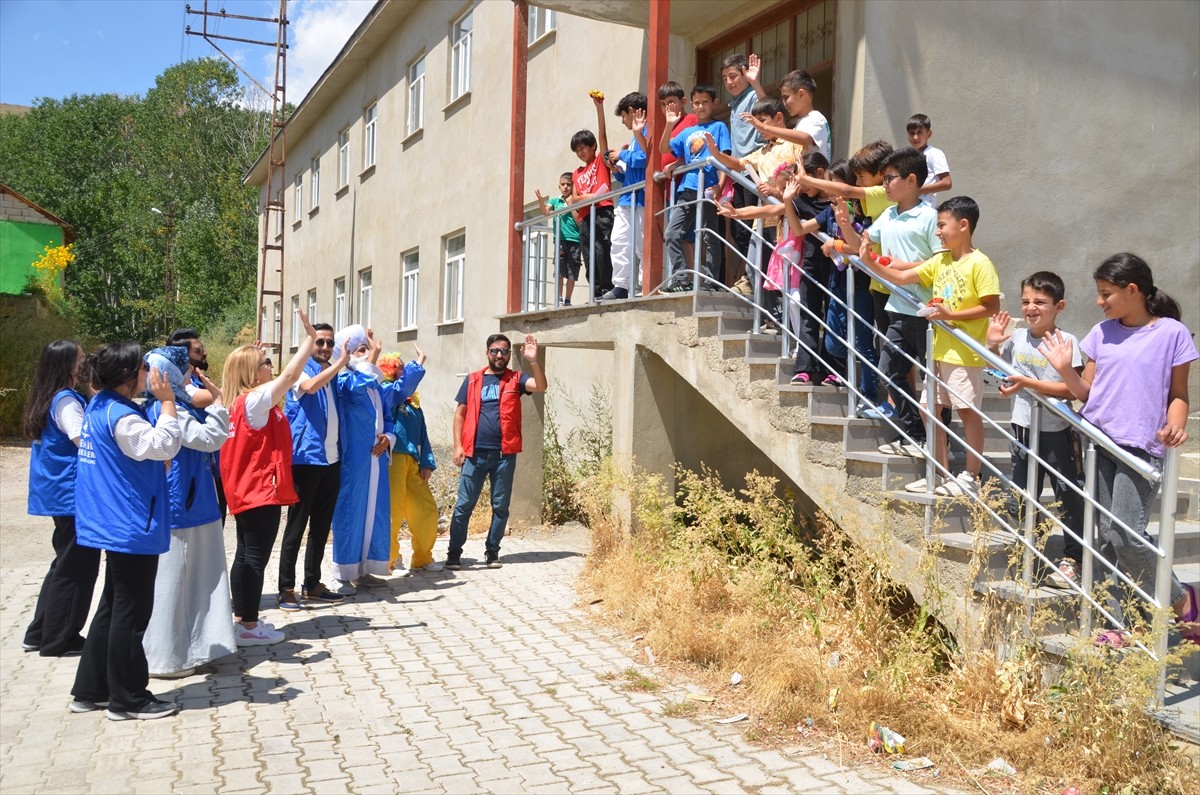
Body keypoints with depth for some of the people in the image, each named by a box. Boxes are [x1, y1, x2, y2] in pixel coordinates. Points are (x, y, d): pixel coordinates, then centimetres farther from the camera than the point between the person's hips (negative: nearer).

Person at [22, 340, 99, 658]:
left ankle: (40, 633, 26)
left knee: (65, 563, 19)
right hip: (73, 494, -10)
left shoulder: (47, 399, 12)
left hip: (59, 493, 10)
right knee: (77, 567, 1)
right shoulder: (66, 401, -17)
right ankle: (59, 639, 10)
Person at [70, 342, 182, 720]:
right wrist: (167, 402, -22)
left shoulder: (100, 407, 10)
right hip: (132, 526, -11)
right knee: (131, 613, 0)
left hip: (115, 524, 11)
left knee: (112, 607, 18)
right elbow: (163, 446, -28)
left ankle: (91, 690, 26)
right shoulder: (121, 416, -21)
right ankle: (128, 699, 10)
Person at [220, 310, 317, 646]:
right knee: (255, 558, -3)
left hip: (248, 491, 10)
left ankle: (242, 619, 23)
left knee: (245, 556, 15)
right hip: (261, 491, -10)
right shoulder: (254, 399, -17)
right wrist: (309, 337, -17)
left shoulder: (239, 402, 9)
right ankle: (248, 627, 3)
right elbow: (290, 376, -21)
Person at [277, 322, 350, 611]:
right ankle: (286, 588, 5)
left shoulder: (334, 374, 15)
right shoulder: (301, 371, -6)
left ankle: (312, 584, 23)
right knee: (296, 525, -2)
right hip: (305, 459, -7)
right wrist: (341, 362, -27)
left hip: (331, 460, 7)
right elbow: (309, 386, -28)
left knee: (321, 525, 13)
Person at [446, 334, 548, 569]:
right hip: (475, 453, 0)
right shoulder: (472, 380, 8)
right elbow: (460, 413, 8)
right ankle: (454, 552, 10)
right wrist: (458, 445, -1)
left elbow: (541, 386, -12)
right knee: (464, 505, 2)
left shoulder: (515, 379, 6)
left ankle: (492, 551, 19)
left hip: (504, 454, 0)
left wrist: (533, 361, -26)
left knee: (500, 506, 7)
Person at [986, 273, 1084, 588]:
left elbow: (1072, 390, -21)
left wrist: (1027, 383, -25)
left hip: (1057, 432, -5)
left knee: (1069, 497, 4)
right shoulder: (1016, 338, 1)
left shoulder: (1066, 342, -14)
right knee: (1019, 502, 14)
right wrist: (992, 345, 1)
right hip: (1024, 428, 5)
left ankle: (1073, 559, 18)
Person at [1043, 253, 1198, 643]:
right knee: (1106, 536, 6)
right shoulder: (1102, 333, 10)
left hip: (1142, 446, -5)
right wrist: (1065, 370, -7)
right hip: (1098, 442, 5)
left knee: (1127, 534, -13)